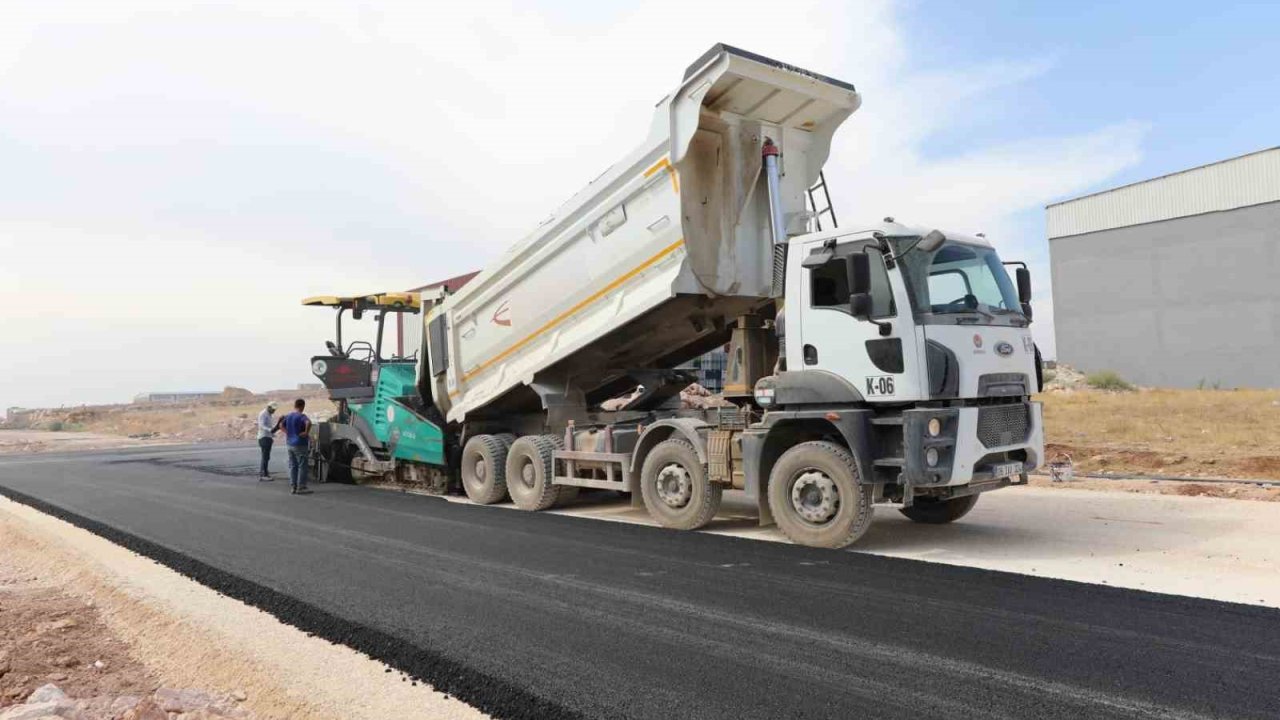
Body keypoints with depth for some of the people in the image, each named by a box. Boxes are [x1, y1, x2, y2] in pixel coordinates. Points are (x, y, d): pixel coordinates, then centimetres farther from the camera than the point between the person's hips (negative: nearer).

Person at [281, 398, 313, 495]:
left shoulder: (288, 416, 10)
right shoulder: (301, 416, -15)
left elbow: (281, 425, 20)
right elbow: (308, 423, -33)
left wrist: (287, 433, 12)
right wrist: (306, 432, -22)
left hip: (290, 444, 8)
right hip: (300, 444, -8)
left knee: (292, 466, 12)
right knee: (302, 466, -1)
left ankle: (292, 487, 15)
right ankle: (301, 488, -2)